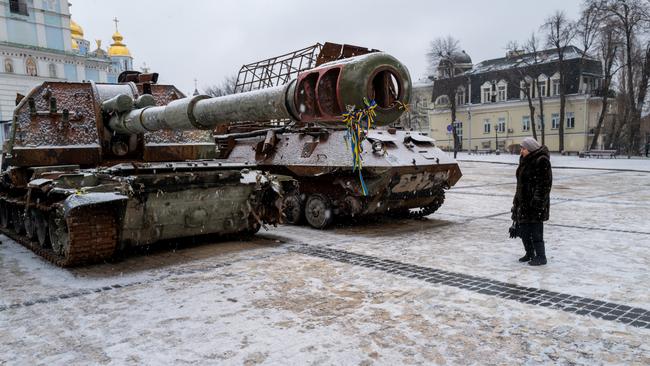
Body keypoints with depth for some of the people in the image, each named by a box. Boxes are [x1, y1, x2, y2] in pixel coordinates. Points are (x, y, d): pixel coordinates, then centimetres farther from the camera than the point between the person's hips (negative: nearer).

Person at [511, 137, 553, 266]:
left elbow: (543, 184, -19)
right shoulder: (525, 160, 13)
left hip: (535, 203, -9)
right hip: (523, 201, 9)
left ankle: (541, 257, 6)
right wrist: (517, 200, 19)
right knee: (523, 229, 13)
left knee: (535, 230, -4)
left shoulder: (541, 161, -15)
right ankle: (529, 253, 27)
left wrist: (537, 201, -23)